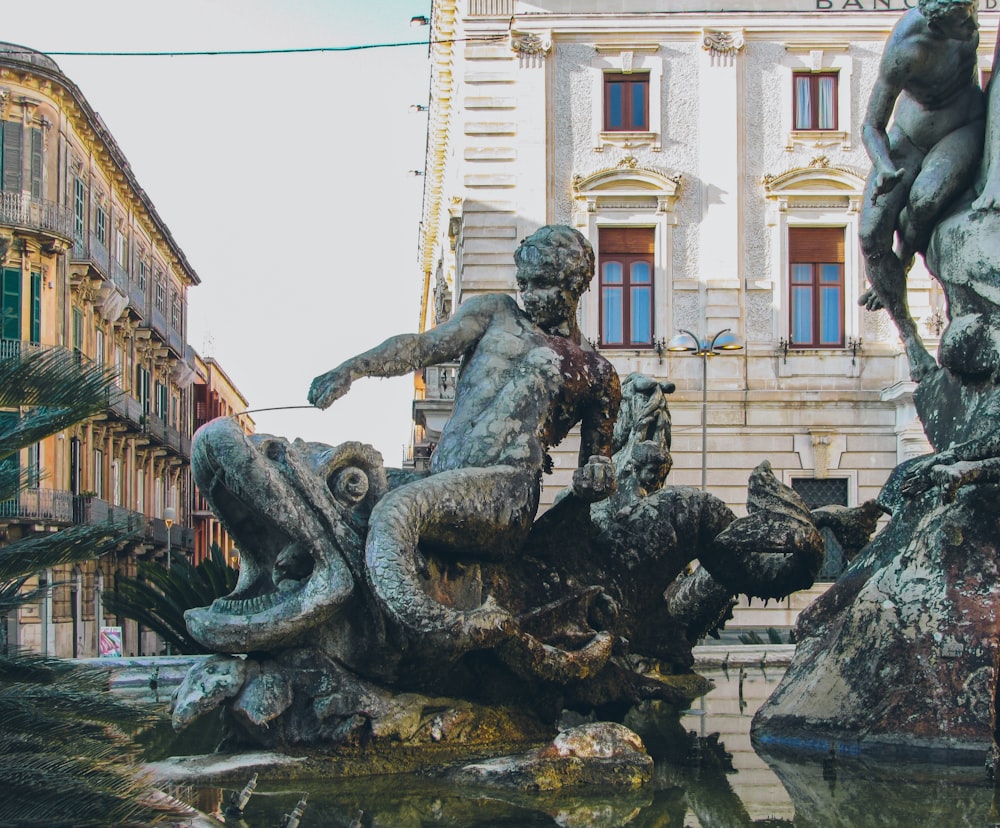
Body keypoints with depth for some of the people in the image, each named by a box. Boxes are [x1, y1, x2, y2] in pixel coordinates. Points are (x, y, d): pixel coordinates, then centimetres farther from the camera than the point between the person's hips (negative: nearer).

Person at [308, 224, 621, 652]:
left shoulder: (598, 375, 19)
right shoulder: (495, 313, 22)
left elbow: (597, 457, 26)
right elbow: (424, 346, 10)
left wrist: (598, 477, 0)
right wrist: (352, 368, -8)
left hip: (505, 489, -6)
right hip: (440, 481, 6)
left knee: (394, 512, -34)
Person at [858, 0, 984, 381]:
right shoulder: (905, 50, -31)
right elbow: (872, 126, -22)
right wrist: (885, 169, -38)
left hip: (964, 131, 2)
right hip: (909, 138, -1)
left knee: (925, 199, -30)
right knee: (872, 238, -16)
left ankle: (902, 267, 2)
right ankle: (910, 338, -1)